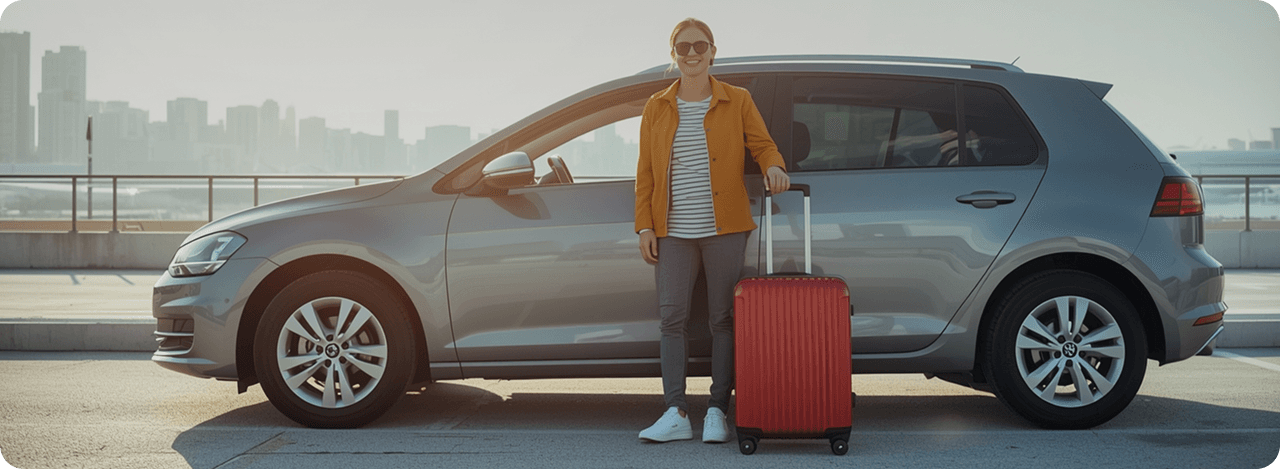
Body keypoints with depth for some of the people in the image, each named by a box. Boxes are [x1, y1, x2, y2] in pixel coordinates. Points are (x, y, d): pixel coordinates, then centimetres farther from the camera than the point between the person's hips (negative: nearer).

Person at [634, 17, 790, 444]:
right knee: (671, 317, -4)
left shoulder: (737, 101, 7)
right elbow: (645, 172, 11)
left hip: (724, 230, -2)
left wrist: (773, 167, -18)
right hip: (673, 232, 2)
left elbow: (762, 145, 6)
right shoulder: (657, 108, 12)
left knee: (723, 319, 0)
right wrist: (645, 225, 4)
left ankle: (717, 413, 6)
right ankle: (676, 414, 0)